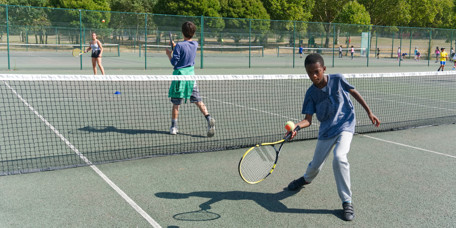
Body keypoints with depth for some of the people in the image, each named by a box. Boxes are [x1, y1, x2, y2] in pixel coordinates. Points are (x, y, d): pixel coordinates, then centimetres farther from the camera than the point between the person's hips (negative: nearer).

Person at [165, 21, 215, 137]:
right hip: (191, 74, 5)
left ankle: (173, 127, 13)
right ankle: (209, 118, -9)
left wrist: (169, 54, 3)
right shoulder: (195, 44, 3)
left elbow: (174, 62, -13)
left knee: (176, 103, 5)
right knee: (198, 101, 9)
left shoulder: (179, 46, -15)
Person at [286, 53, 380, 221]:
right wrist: (297, 127, -32)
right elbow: (308, 120, -11)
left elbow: (354, 93, 5)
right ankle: (306, 179, 51)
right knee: (315, 165, 11)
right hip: (326, 130, 3)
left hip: (345, 125, -2)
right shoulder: (311, 93, -8)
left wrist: (369, 112, 7)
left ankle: (347, 202, -12)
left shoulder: (337, 80, -11)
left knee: (339, 158, -28)